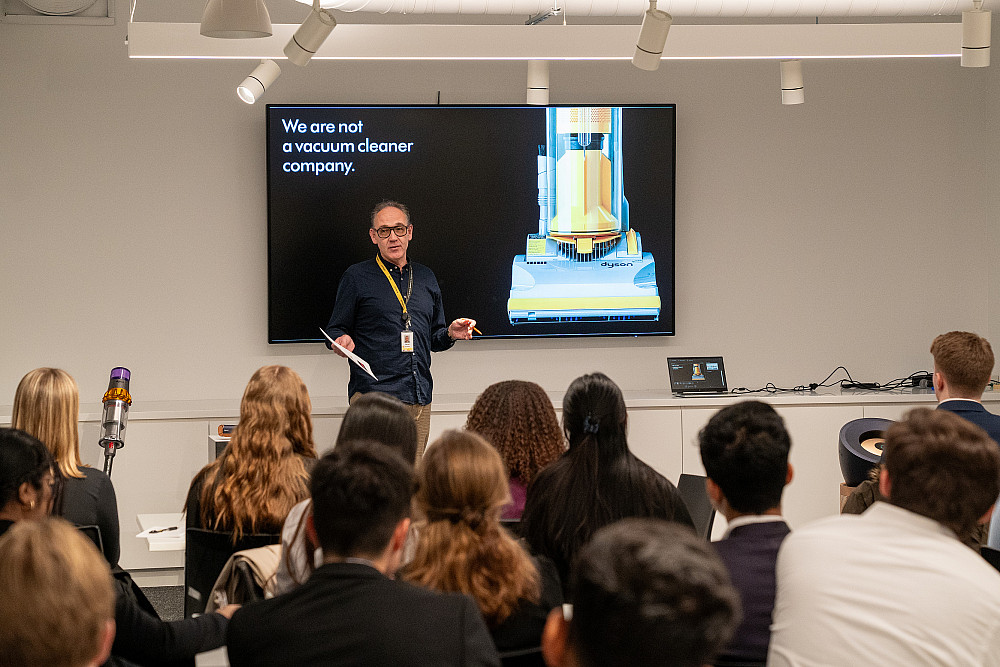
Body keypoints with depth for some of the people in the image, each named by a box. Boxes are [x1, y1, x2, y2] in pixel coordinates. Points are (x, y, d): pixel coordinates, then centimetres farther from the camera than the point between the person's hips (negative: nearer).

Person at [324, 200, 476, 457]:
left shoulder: (425, 277, 18)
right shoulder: (357, 277, 4)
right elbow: (334, 331, 5)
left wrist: (450, 333, 4)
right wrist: (342, 340, -17)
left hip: (420, 398, 5)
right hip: (373, 394, -5)